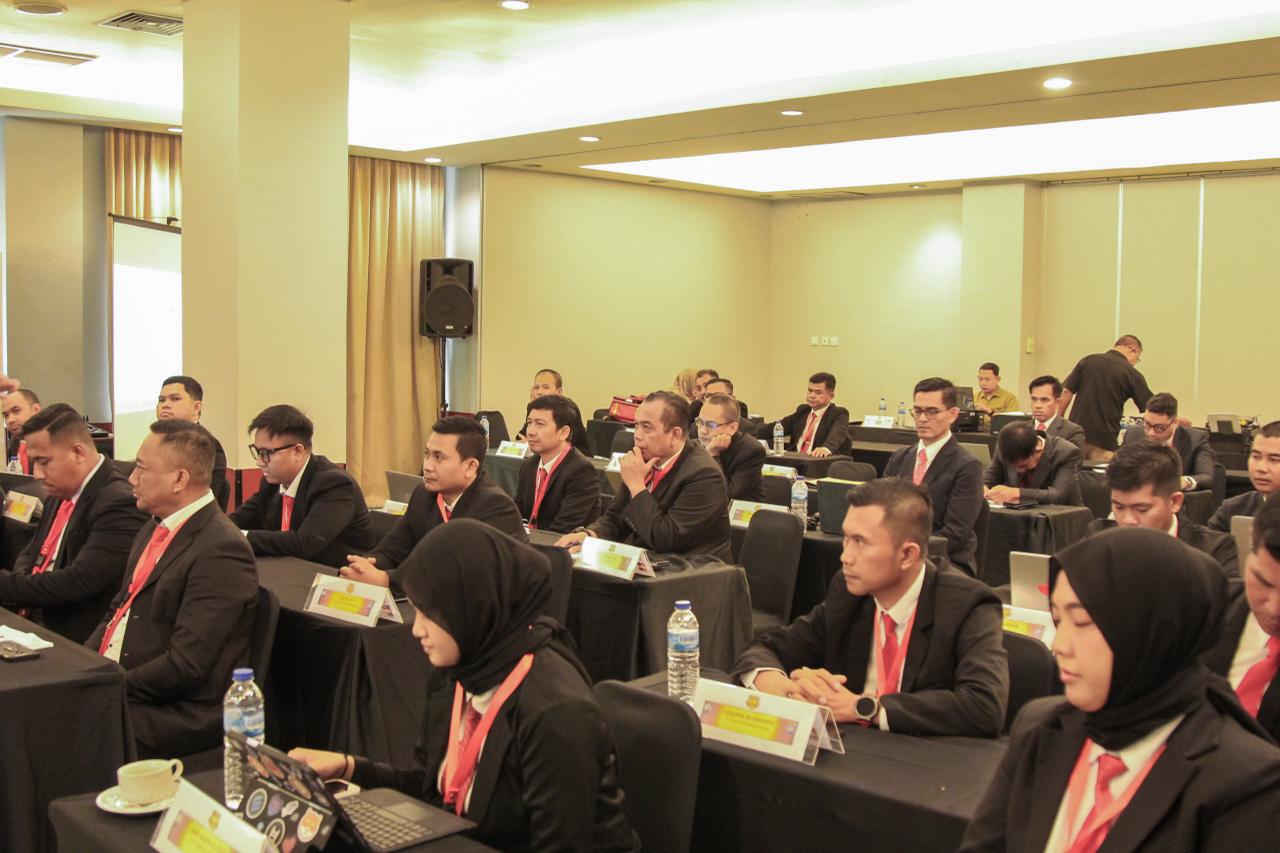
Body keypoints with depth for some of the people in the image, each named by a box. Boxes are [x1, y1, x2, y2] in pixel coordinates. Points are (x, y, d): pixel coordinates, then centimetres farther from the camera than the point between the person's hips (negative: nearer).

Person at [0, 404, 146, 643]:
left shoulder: (117, 503, -18)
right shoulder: (59, 493, 11)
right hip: (33, 621, 8)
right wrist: (23, 591, -3)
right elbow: (31, 554, 19)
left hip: (77, 640, -8)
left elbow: (79, 581, -22)